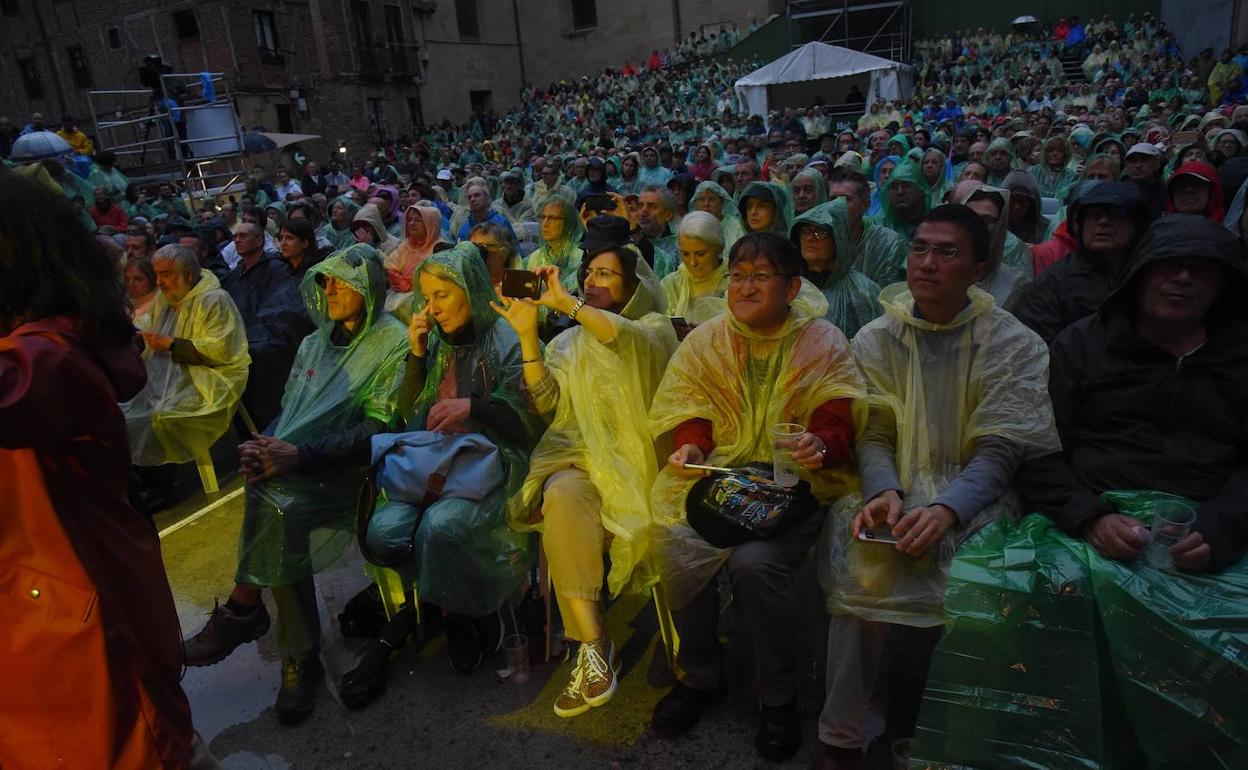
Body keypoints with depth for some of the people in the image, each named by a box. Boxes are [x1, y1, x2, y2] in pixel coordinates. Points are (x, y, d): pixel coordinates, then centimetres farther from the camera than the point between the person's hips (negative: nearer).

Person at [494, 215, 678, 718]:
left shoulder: (654, 327, 10)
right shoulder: (569, 342, 22)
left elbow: (627, 338, -18)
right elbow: (547, 404, 6)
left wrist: (565, 302, -15)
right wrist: (528, 335, -2)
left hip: (632, 460, -2)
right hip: (577, 455, 3)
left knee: (567, 498, -32)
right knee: (562, 495, -33)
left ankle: (592, 644, -17)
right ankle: (594, 644, -29)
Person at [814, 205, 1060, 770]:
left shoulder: (1015, 345, 0)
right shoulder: (876, 338, 6)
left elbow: (999, 449, -7)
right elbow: (872, 433, 1)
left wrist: (947, 508, -26)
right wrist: (884, 492, -21)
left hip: (972, 494, 0)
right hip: (892, 488, 1)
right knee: (861, 560, -29)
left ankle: (907, 712, -4)